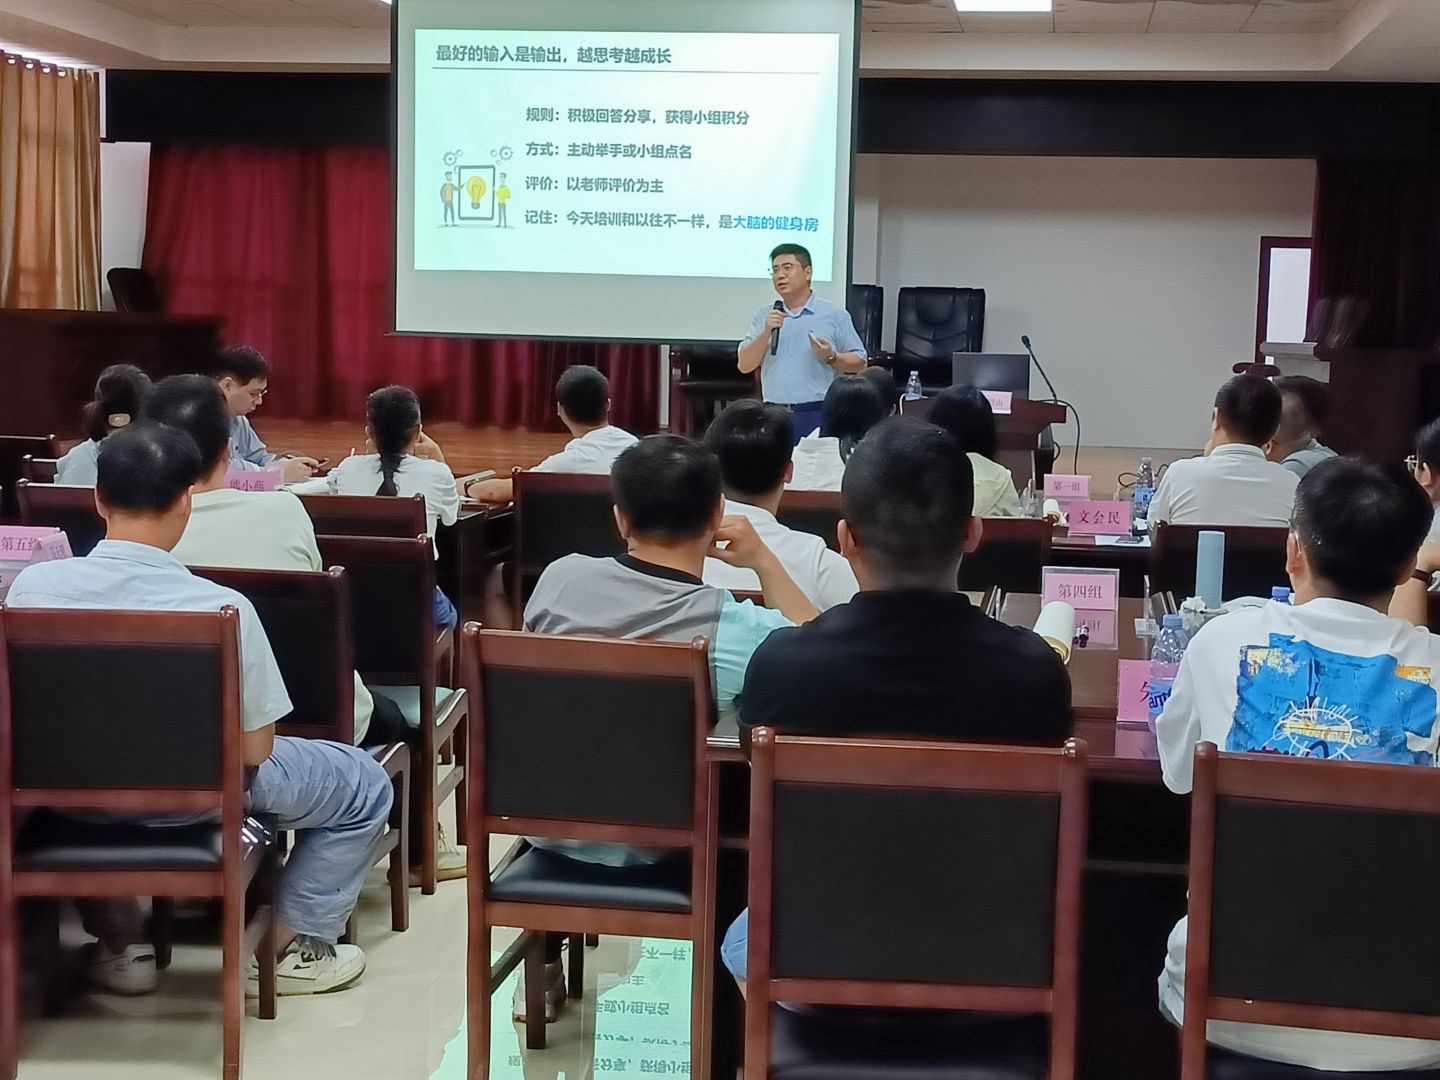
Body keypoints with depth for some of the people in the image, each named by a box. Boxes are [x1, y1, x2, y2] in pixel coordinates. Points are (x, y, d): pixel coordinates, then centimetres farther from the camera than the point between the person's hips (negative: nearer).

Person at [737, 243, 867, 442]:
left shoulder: (835, 315, 4)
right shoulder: (763, 317, 12)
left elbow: (859, 362, 5)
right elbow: (744, 365, 6)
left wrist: (831, 357, -13)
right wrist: (766, 333, -7)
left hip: (819, 415, -3)